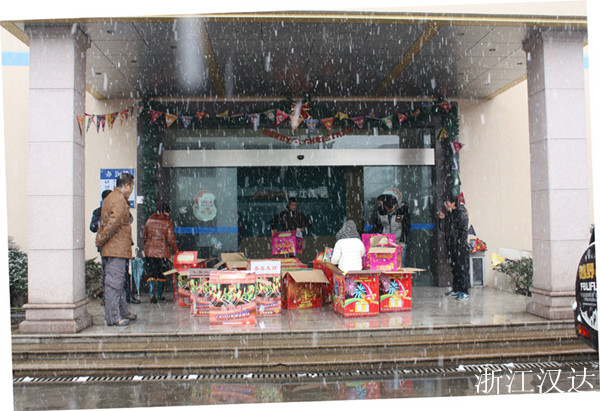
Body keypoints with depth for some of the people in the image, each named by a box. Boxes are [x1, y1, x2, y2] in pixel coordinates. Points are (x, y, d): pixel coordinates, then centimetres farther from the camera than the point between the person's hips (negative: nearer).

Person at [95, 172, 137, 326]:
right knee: (114, 282, -7)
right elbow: (114, 223, -23)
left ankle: (123, 312, 26)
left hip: (112, 249, 11)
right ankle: (113, 317, -4)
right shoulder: (120, 201, -15)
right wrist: (100, 241, -15)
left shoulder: (110, 198, 19)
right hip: (117, 249, -11)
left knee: (118, 281, 16)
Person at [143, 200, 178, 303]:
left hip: (149, 251, 3)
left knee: (151, 273, 3)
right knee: (162, 274, 13)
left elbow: (145, 236, 13)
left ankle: (152, 294, -14)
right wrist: (175, 250, 6)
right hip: (162, 251, -2)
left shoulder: (149, 220, 6)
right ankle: (159, 294, 21)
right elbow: (171, 239, -8)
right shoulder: (167, 222, -6)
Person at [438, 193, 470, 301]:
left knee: (462, 268, -7)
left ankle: (464, 291, -4)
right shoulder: (449, 214, 13)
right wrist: (442, 219, 3)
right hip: (451, 245, 8)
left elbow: (464, 231, -14)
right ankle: (456, 289, 21)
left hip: (461, 247, -8)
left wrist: (461, 243, -19)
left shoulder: (461, 214, -11)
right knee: (454, 267, 13)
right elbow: (445, 229, 16)